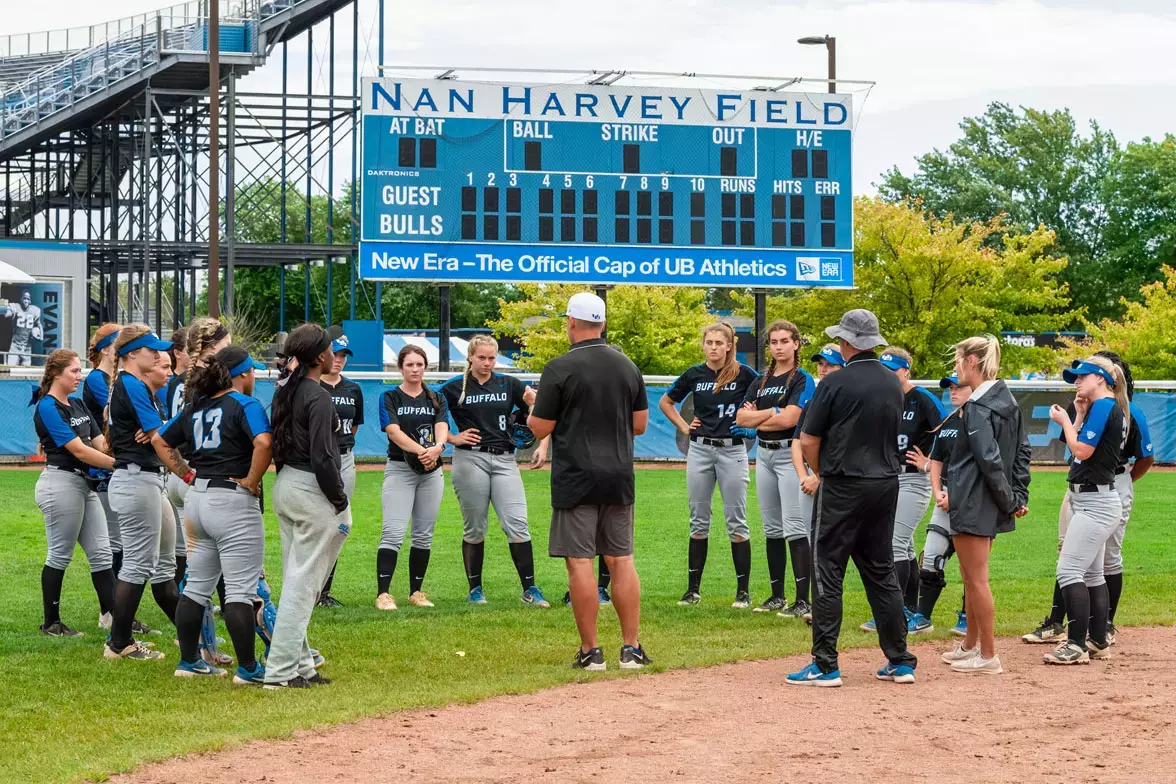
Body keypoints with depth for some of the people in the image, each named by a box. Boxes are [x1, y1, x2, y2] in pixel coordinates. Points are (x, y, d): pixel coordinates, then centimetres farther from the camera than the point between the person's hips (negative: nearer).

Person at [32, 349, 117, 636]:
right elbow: (79, 450, -18)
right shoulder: (47, 408, -13)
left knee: (101, 553, 5)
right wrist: (120, 464, -19)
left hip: (84, 483, 9)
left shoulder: (78, 406, 14)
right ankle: (51, 623, 9)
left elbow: (100, 443, 9)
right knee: (60, 556, 0)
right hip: (61, 482, -9)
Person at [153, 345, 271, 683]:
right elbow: (263, 442, -27)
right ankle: (248, 668, -2)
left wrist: (187, 475, 14)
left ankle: (189, 661, 20)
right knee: (240, 590, -4)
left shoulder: (196, 407, 12)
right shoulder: (244, 405, -10)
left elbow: (159, 440, 20)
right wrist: (251, 481, -15)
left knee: (196, 586, 15)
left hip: (196, 499, 8)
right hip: (233, 502, -8)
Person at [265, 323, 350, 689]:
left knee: (295, 582, 15)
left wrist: (287, 477, 18)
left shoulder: (284, 391, 9)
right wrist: (340, 503, -12)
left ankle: (300, 666, 20)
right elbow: (322, 457, -21)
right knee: (303, 585, -5)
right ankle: (281, 670, -7)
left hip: (284, 485, 9)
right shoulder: (318, 397, -17)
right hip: (313, 491, -9)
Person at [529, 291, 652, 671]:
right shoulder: (627, 366, 7)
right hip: (619, 478, 5)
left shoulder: (560, 369, -10)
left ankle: (591, 651, -2)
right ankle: (631, 648, 7)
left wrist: (532, 413, 13)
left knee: (579, 562, -2)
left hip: (575, 479, -5)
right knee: (621, 561, 8)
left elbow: (541, 429, -8)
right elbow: (640, 424, 12)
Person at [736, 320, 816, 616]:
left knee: (794, 528, -12)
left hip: (790, 453, -7)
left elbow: (790, 418, -18)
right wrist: (774, 411, -8)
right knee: (772, 528, 11)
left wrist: (757, 419, -5)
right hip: (764, 455, 7)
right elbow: (741, 418, 5)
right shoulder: (762, 381, 14)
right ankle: (777, 596, 18)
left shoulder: (802, 379, -6)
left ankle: (803, 600, -14)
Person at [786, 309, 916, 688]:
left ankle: (825, 665, -4)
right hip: (886, 484, 6)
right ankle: (900, 661, 13)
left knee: (828, 572, -1)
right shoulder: (893, 383, 7)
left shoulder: (836, 383, -12)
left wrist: (820, 474, 11)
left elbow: (808, 441, -9)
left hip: (843, 487, -6)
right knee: (881, 572, 13)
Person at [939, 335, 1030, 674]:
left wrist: (1010, 500, -13)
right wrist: (1018, 496, 9)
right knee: (971, 577, 21)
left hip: (973, 504, -10)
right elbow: (1022, 451, 12)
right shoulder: (1007, 401, 11)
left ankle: (988, 656, 2)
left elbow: (989, 460, -21)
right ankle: (970, 645, 33)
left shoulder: (977, 408, -18)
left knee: (976, 579, -2)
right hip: (993, 506, 10)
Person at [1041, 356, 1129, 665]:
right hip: (1091, 501, 11)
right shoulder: (1102, 408, 16)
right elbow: (1079, 449, 16)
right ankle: (1098, 643, 20)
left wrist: (1065, 420, -6)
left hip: (1096, 501, -11)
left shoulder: (1104, 406, -14)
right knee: (1092, 573, 15)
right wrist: (1080, 416, 9)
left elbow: (1082, 450, -20)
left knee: (1068, 570, -15)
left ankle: (1076, 646, -18)